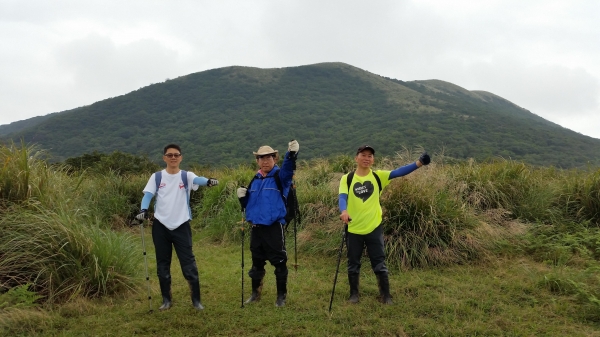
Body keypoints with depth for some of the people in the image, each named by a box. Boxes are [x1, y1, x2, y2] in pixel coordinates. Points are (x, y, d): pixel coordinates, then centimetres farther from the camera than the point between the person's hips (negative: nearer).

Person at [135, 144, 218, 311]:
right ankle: (167, 299, 24)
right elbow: (148, 195, -3)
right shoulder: (157, 177, 5)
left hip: (181, 226, -2)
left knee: (189, 264, -1)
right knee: (163, 265, 11)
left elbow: (197, 179, -21)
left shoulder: (186, 176, 0)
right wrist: (144, 210, -24)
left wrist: (208, 181, -44)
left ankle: (196, 299, 10)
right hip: (160, 226, 2)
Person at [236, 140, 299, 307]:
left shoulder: (280, 176, -5)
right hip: (256, 228, 5)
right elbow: (248, 204, 18)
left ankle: (281, 296, 17)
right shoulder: (255, 180, 11)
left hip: (274, 228, -5)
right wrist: (242, 197, -4)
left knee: (279, 262, 3)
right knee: (257, 262, 16)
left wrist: (292, 154, -49)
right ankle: (255, 293, 30)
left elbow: (287, 169, -30)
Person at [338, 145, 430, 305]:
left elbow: (398, 172, -13)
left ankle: (386, 295, 19)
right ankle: (354, 294, 28)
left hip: (374, 228, 0)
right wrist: (344, 211, -38)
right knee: (353, 264, 12)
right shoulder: (347, 178, -3)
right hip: (353, 229, 0)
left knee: (379, 264, 6)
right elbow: (342, 197, -17)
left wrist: (418, 164, -27)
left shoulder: (378, 176, -1)